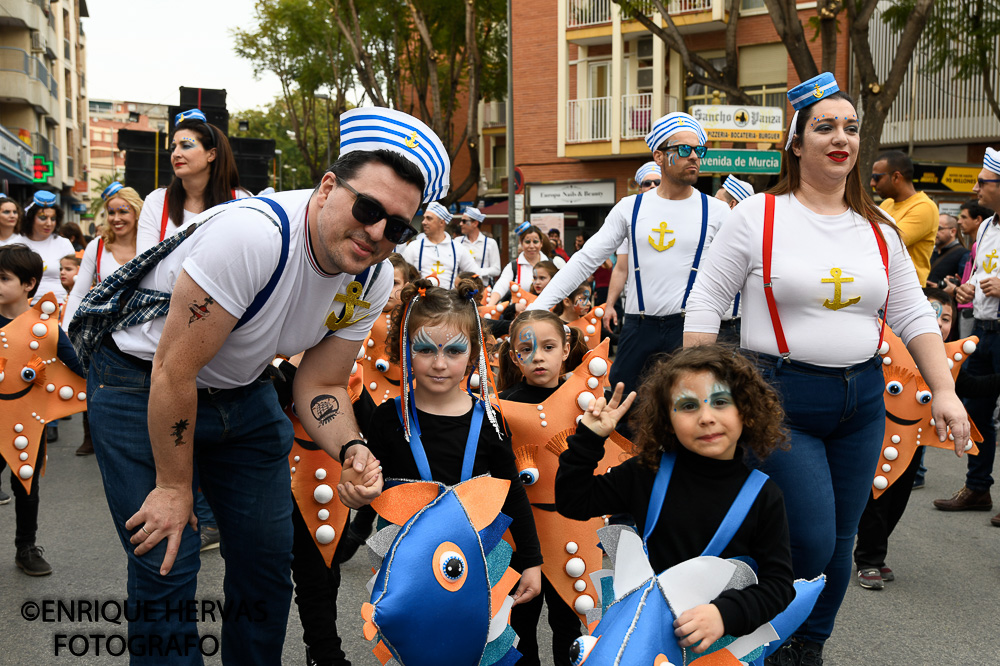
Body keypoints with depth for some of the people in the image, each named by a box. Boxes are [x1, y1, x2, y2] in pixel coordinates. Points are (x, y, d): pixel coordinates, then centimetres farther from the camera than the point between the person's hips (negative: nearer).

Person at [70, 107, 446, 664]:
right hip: (140, 384, -6)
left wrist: (351, 449, -24)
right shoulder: (253, 233, -34)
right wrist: (174, 487, -17)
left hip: (242, 389, 6)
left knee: (269, 554, 10)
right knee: (166, 566, -7)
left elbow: (320, 385, -3)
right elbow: (174, 372, -27)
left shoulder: (373, 281, -11)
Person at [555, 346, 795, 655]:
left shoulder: (763, 495, -6)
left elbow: (778, 582, -5)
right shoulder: (647, 472, -2)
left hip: (726, 638, 0)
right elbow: (572, 502, 5)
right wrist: (589, 438, -5)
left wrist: (726, 613, -22)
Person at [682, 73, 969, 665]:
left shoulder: (879, 229, 9)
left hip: (862, 400, 5)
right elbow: (706, 304, -5)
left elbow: (914, 316, 11)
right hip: (781, 398, -5)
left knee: (840, 542, 11)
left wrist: (946, 392, 2)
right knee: (810, 541, -9)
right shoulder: (758, 216, -5)